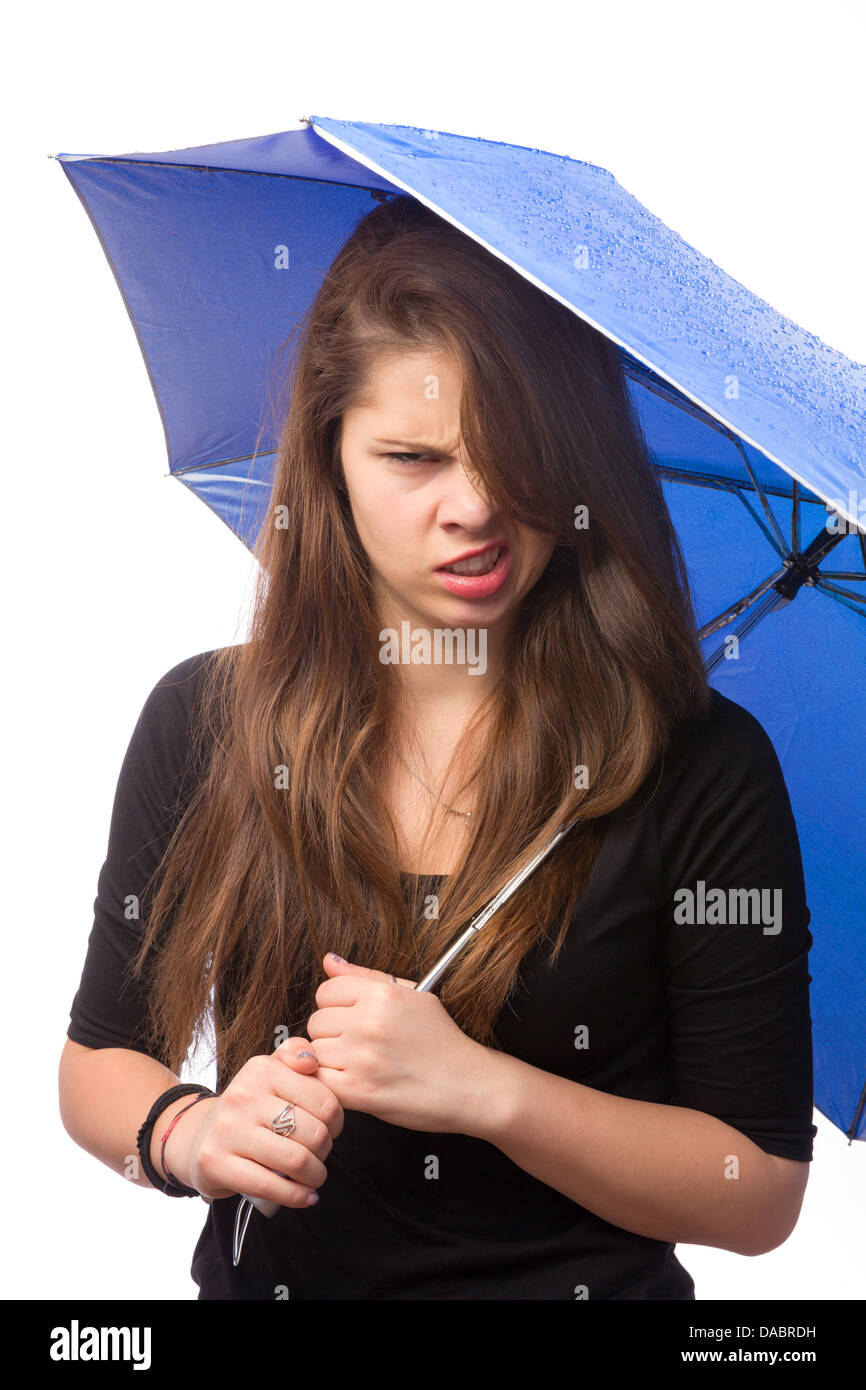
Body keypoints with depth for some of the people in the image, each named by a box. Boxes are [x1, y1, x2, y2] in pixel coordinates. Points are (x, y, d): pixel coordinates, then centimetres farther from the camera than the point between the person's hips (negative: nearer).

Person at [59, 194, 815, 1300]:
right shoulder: (201, 724, -2)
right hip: (265, 1274, 2)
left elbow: (763, 1195, -6)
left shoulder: (703, 767, -9)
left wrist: (483, 1090, -17)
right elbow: (94, 1063, 7)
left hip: (586, 1282, -2)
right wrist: (187, 1135, -13)